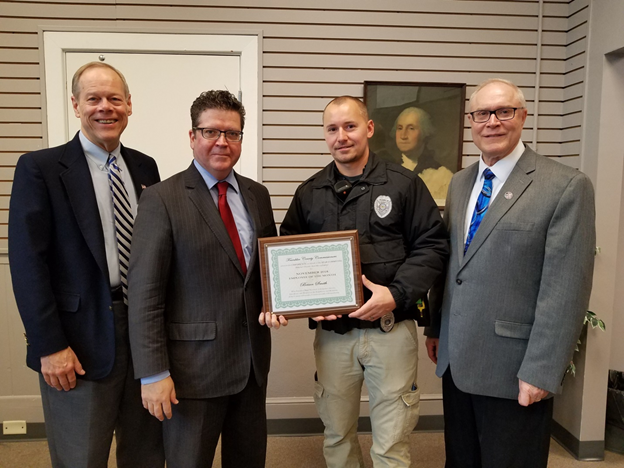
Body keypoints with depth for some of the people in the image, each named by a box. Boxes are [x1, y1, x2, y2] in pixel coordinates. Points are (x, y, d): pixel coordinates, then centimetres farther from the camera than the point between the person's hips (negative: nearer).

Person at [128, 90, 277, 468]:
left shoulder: (257, 195, 7)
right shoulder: (161, 200, -10)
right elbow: (145, 293, -13)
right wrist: (153, 373, -14)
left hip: (253, 360, 5)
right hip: (193, 366, -5)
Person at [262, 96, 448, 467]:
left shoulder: (404, 184, -3)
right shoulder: (309, 193, 7)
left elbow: (432, 245, -4)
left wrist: (396, 294, -16)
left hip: (391, 329, -3)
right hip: (332, 331, 3)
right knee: (337, 436, 19)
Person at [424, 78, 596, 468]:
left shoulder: (566, 187, -11)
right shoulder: (460, 183, 10)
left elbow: (566, 290, -15)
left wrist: (541, 372, -16)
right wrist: (435, 327, 13)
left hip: (514, 369, -6)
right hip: (456, 360, 6)